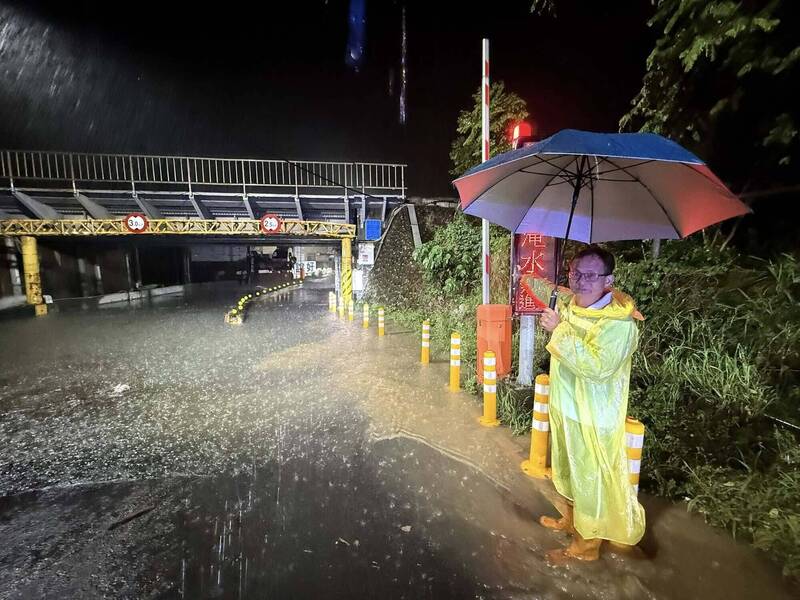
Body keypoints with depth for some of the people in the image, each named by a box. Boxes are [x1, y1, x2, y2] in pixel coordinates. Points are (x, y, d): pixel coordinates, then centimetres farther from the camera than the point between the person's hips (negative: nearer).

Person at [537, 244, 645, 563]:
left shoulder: (619, 322, -24)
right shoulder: (571, 306, 1)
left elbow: (598, 367, -34)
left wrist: (560, 330, -33)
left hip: (594, 420, -8)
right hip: (566, 409, 8)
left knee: (592, 480, 11)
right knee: (570, 472, 25)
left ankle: (586, 544, 31)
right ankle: (570, 519, 48)